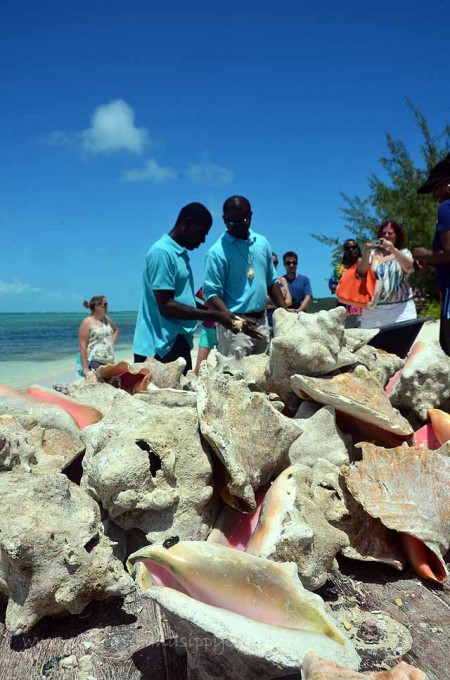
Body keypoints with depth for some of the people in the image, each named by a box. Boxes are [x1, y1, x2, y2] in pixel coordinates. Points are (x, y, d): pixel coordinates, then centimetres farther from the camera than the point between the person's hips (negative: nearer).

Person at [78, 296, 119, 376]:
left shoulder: (107, 319, 11)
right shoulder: (87, 322, -7)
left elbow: (116, 330, 33)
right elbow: (82, 346, -11)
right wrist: (85, 368, -17)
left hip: (109, 363, 7)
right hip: (94, 363, -6)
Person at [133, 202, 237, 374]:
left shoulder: (181, 253, 15)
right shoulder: (161, 252, -14)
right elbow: (166, 306, -20)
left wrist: (217, 314, 11)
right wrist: (215, 316, -17)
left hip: (177, 343, 9)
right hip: (162, 347, -9)